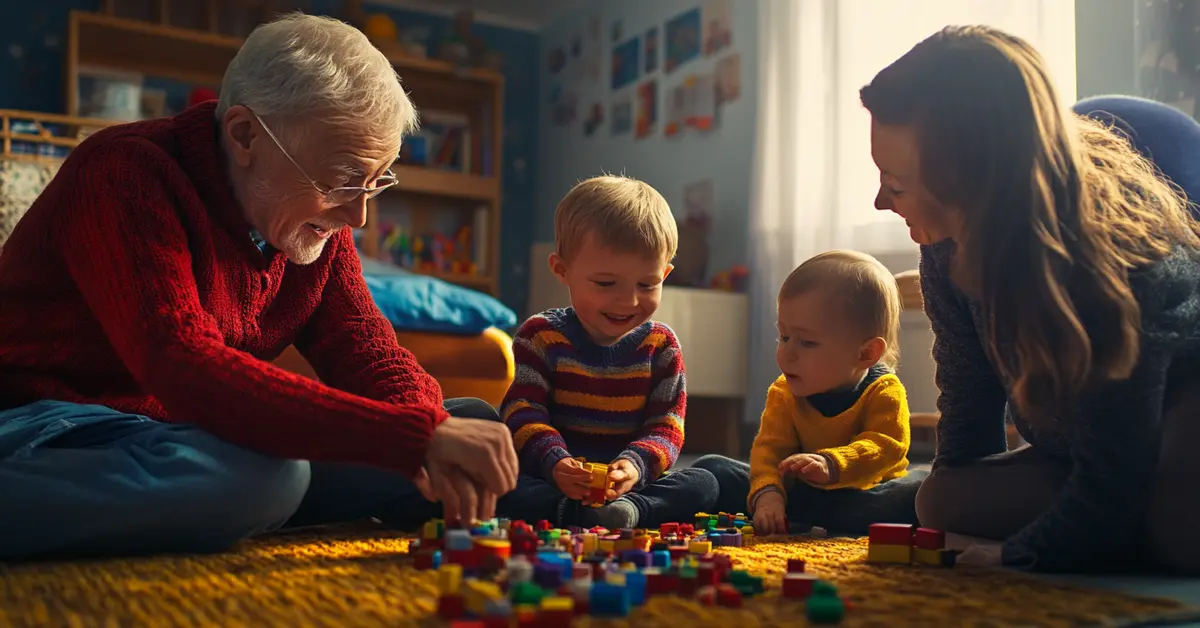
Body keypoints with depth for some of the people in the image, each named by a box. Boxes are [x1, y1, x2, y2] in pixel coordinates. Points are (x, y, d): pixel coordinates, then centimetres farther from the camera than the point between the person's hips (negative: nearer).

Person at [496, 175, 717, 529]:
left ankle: (630, 509, -39)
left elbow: (666, 426, -3)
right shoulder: (541, 336, 0)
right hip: (550, 480, -2)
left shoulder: (661, 346, 4)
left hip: (631, 483, 2)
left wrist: (635, 464, -26)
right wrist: (554, 462, -30)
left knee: (704, 484, -21)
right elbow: (522, 413, -9)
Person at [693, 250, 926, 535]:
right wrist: (767, 492, -37)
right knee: (709, 468, -10)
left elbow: (886, 447, -27)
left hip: (867, 492, -2)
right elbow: (769, 447, -15)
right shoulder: (784, 394, -3)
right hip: (798, 491, 2)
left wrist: (831, 465, -47)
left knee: (923, 488, -34)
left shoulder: (883, 391, -13)